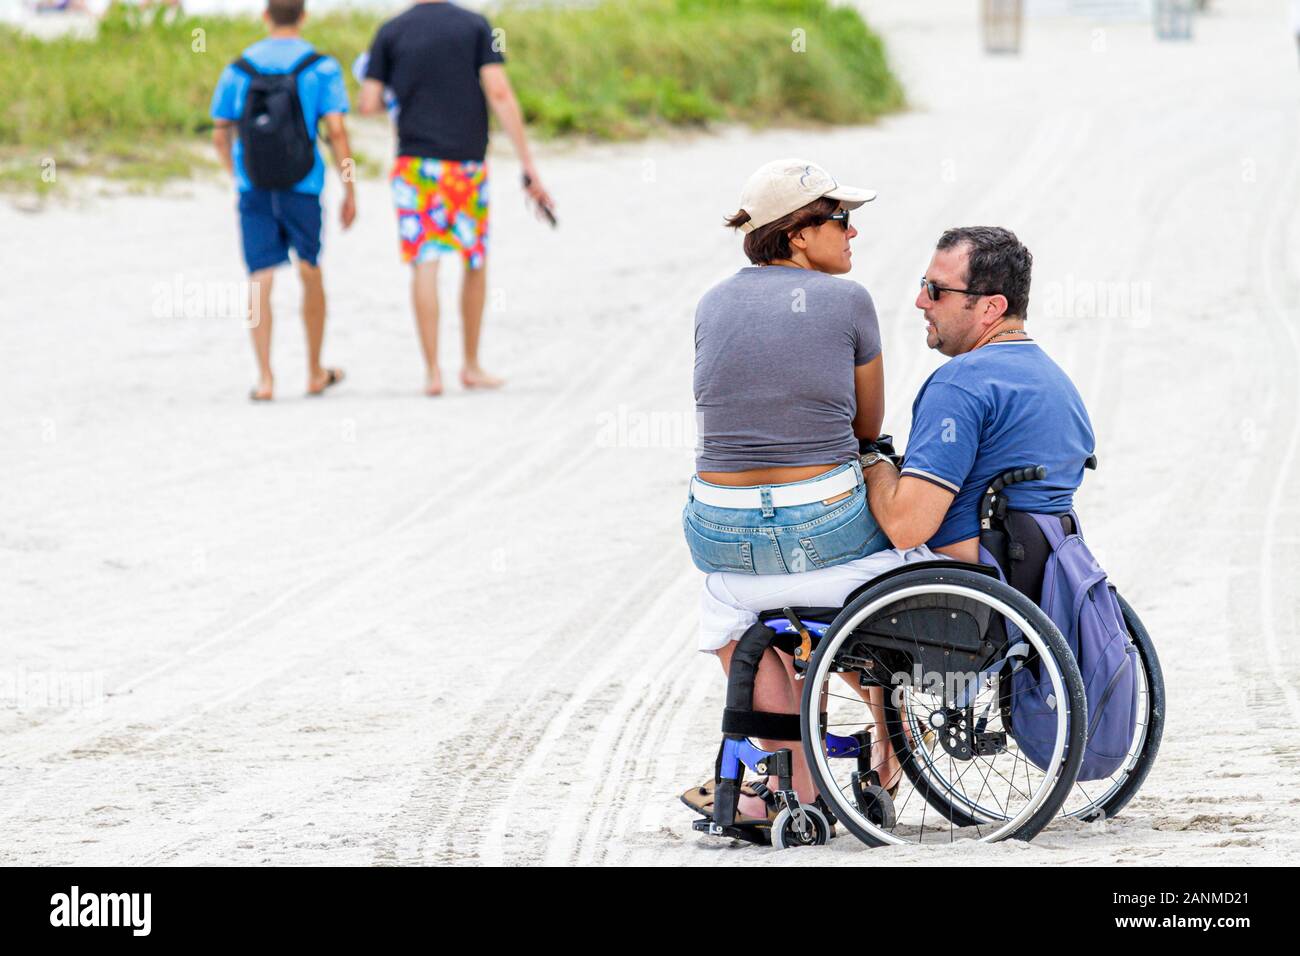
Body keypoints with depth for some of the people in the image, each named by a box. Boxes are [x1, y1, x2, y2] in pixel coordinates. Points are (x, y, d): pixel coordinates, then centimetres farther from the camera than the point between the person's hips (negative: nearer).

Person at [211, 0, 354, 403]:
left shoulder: (239, 69, 5)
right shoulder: (321, 67, -2)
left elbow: (220, 134, 8)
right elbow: (336, 130, -9)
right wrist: (350, 191, -3)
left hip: (253, 188, 1)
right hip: (302, 185, -1)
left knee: (260, 281, -1)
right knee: (311, 274, 16)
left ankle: (265, 377, -11)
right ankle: (315, 373, 25)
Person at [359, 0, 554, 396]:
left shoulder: (391, 33, 2)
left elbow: (368, 104, -1)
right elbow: (499, 94, -9)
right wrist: (529, 167, -9)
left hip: (415, 164, 0)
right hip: (467, 163, 0)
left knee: (424, 265, -1)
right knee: (476, 265, 15)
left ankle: (432, 371, -10)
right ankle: (471, 366, 22)